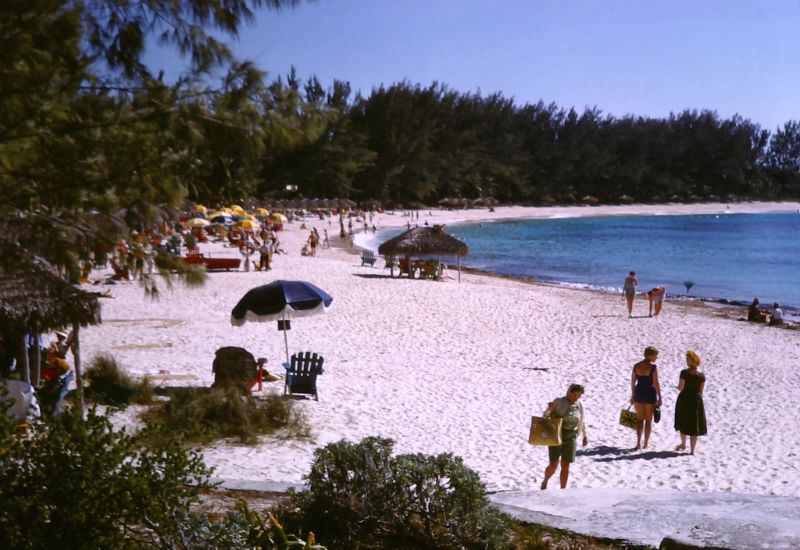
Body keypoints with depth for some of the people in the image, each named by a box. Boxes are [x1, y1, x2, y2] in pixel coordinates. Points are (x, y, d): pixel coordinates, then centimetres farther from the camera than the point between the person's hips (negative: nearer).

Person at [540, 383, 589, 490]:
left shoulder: (579, 405, 5)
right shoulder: (558, 402, -7)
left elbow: (581, 421, 16)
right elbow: (546, 415, -4)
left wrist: (585, 436, 14)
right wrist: (549, 409, -25)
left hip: (570, 438, 3)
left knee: (566, 467, -1)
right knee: (553, 465, -4)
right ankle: (545, 482, 25)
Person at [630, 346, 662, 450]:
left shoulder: (636, 366, 2)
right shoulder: (653, 367, -13)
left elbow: (633, 382, 7)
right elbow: (656, 384, -14)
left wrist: (632, 396, 17)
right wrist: (659, 398, -7)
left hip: (638, 394, 4)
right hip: (650, 394, -4)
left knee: (639, 419, 15)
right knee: (648, 420, 11)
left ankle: (638, 442, 3)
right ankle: (645, 444, 15)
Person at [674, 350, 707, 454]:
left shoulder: (684, 373, -14)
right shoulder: (701, 375, -4)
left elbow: (680, 388, -13)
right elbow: (701, 391, 2)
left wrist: (678, 386, 9)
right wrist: (698, 401, 14)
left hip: (684, 399, -1)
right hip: (696, 400, 2)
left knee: (683, 423, 20)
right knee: (694, 426, 7)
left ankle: (683, 444, 36)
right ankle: (692, 450, 6)